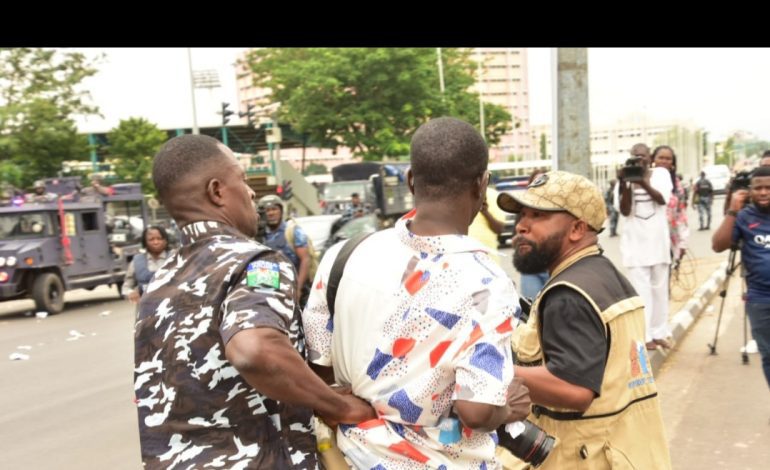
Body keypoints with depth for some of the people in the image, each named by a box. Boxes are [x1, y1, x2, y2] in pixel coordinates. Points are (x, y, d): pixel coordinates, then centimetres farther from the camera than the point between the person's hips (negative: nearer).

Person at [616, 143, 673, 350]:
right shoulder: (625, 178, -1)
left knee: (660, 287, 9)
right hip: (635, 241, -2)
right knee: (641, 289, -6)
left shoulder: (661, 173, 2)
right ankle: (644, 335, -3)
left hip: (658, 239, 2)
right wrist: (624, 185, -22)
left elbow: (663, 199, -14)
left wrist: (644, 182, -28)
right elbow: (624, 211, -10)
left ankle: (659, 332, 18)